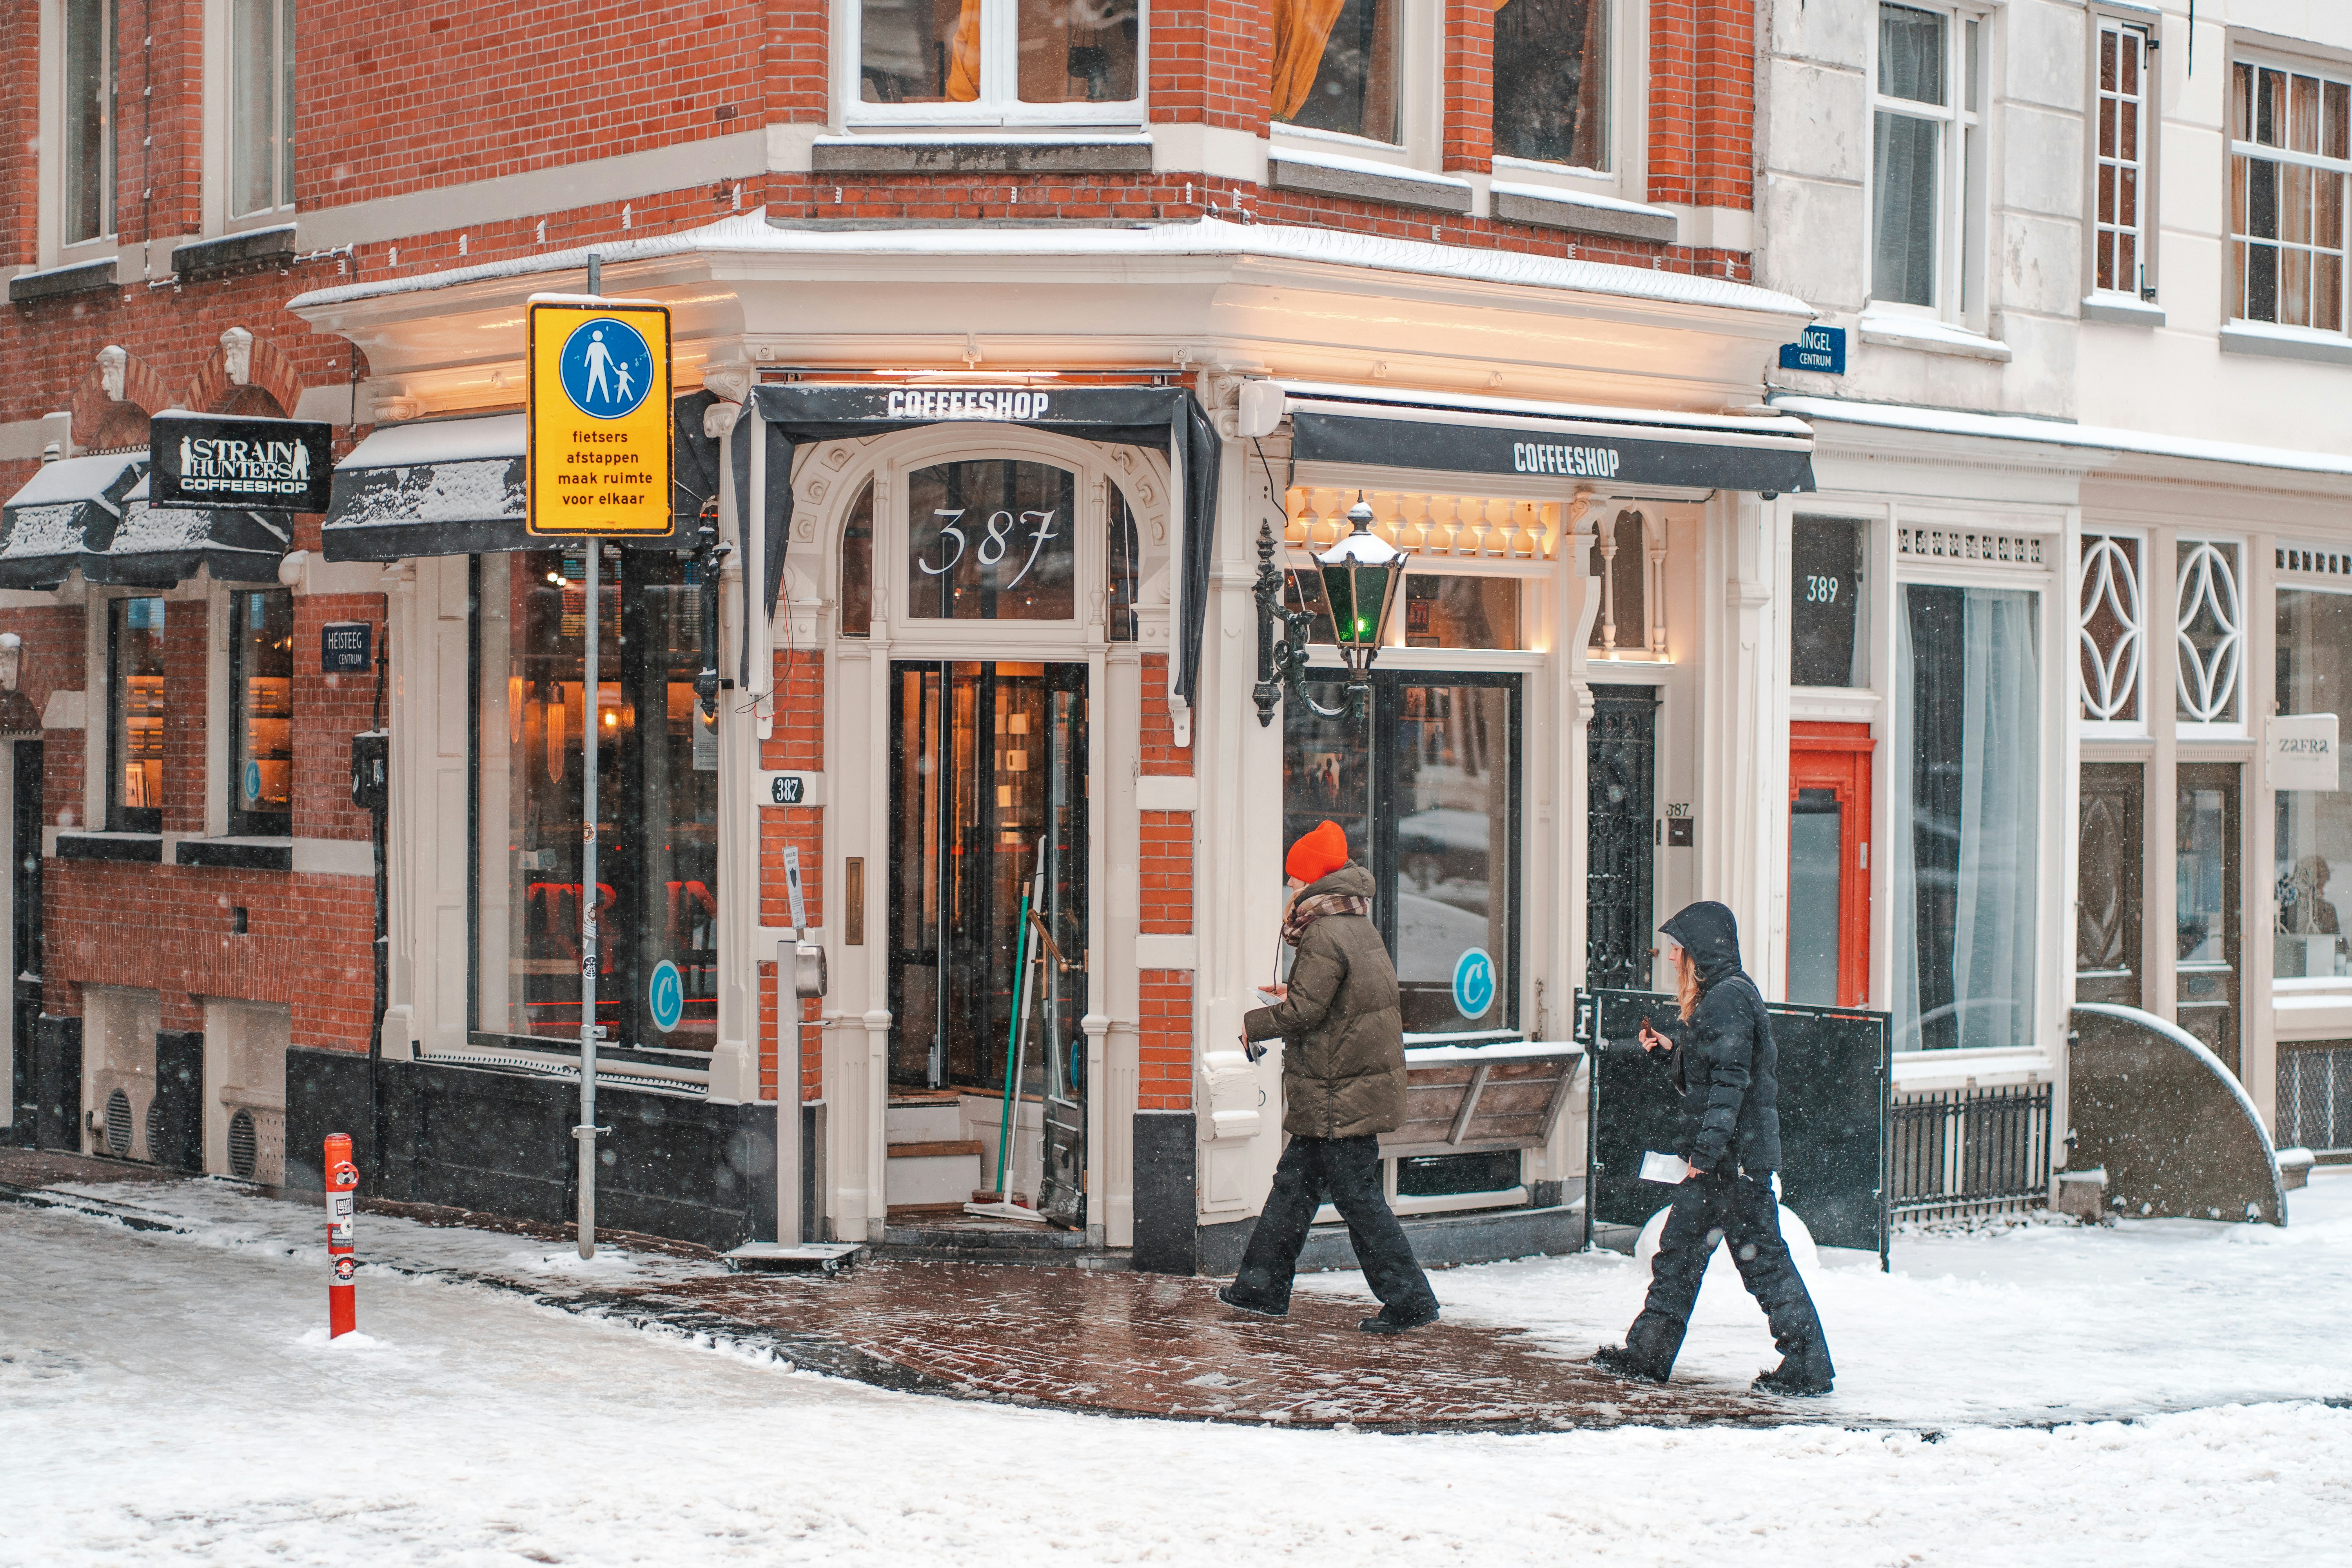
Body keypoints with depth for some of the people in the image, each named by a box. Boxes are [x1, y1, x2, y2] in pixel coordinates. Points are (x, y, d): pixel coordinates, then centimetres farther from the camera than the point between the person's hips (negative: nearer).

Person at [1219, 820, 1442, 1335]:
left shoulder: (1324, 937, -18)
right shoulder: (1361, 927, 12)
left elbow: (1305, 1012, -20)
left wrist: (1255, 1024, -4)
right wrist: (1293, 998, 21)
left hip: (1338, 1098, -10)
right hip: (1364, 1085, 10)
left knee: (1358, 1197, -4)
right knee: (1294, 1183, 16)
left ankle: (1408, 1300, 0)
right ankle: (1263, 1287, 24)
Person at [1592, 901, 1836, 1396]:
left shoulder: (1730, 998, -16)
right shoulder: (1712, 998, 15)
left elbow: (1730, 1081, -22)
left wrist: (1707, 1151, -23)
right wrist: (1671, 1046, 8)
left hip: (1737, 1155, -11)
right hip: (1719, 1156, 11)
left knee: (1762, 1258, -5)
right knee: (1679, 1250, 14)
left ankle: (1808, 1366, 1)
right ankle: (1647, 1354, 21)